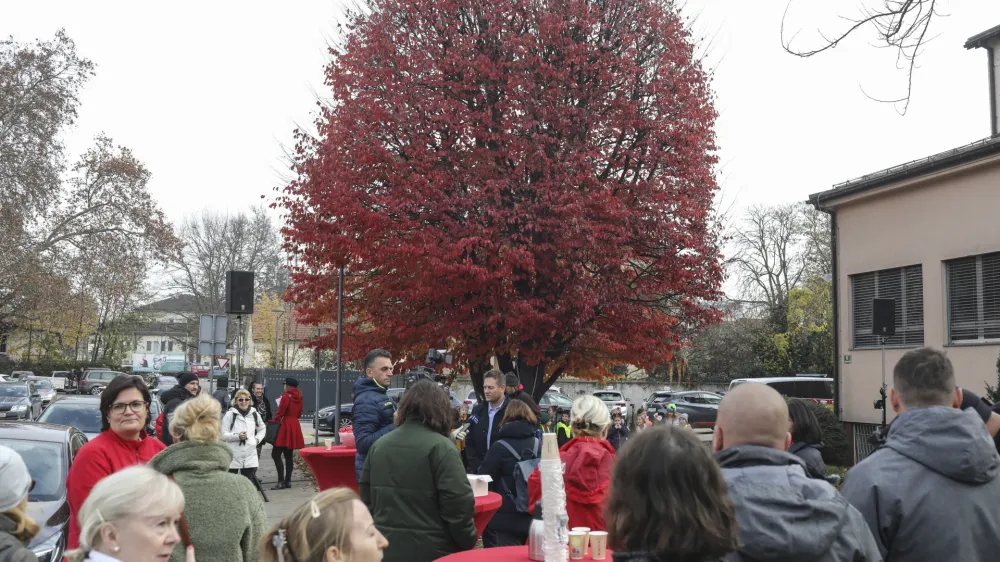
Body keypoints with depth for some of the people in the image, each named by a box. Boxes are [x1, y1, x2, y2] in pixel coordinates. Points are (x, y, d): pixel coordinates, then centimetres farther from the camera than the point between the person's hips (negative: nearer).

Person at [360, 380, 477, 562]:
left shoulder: (379, 445, 6)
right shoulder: (441, 447, -13)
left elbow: (366, 497, 14)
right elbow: (459, 505, -17)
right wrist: (468, 542, -3)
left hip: (386, 547, 6)